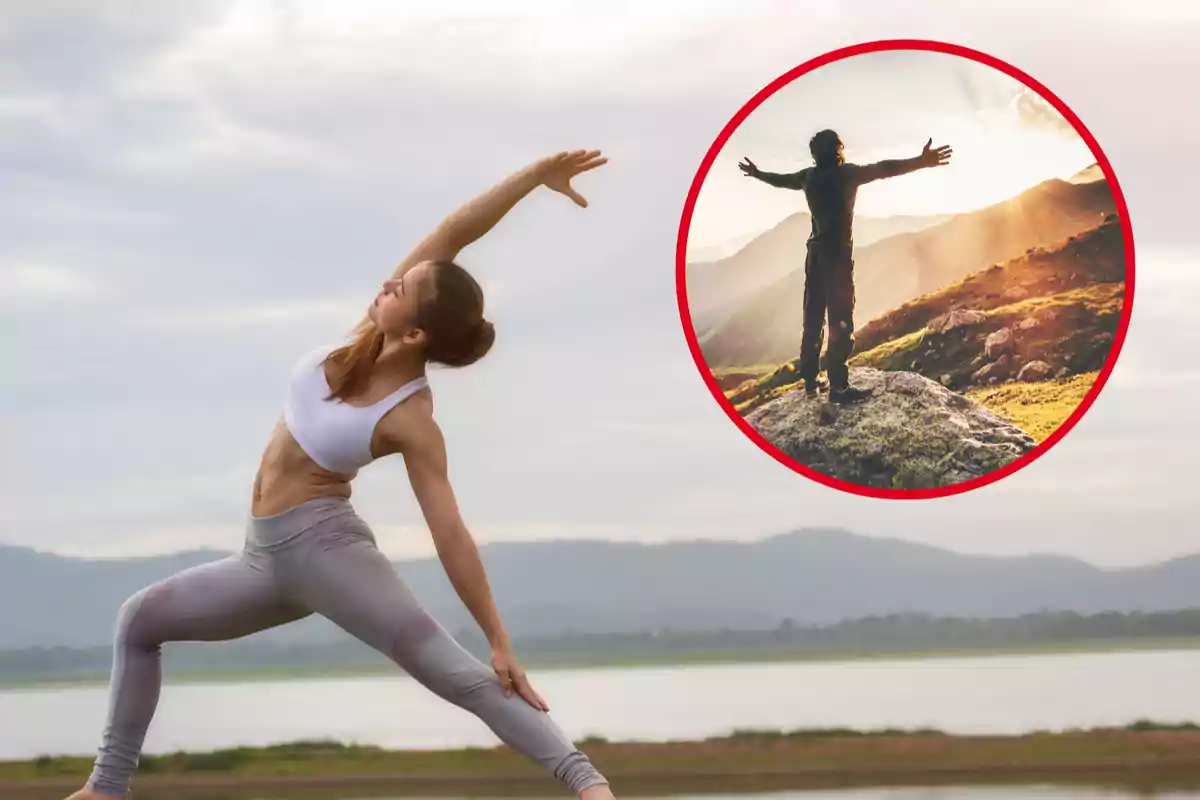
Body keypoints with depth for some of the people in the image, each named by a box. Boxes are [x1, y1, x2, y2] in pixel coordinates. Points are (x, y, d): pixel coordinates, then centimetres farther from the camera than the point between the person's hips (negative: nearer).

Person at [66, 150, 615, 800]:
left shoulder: (410, 421, -20)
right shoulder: (372, 332, -4)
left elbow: (450, 535, -19)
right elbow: (450, 235, -11)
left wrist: (499, 640, -21)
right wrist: (533, 175, -11)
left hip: (323, 544, -9)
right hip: (267, 556, 9)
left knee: (452, 670, -22)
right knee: (139, 618, 20)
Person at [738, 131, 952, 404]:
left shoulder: (810, 176, 8)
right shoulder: (845, 173, -12)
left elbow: (781, 180, 26)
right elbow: (882, 169, -26)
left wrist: (756, 174, 47)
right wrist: (920, 162, -37)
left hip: (815, 253, 8)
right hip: (838, 253, -8)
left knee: (814, 317, 13)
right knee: (841, 319, -8)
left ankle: (811, 379, 18)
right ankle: (838, 386, -12)